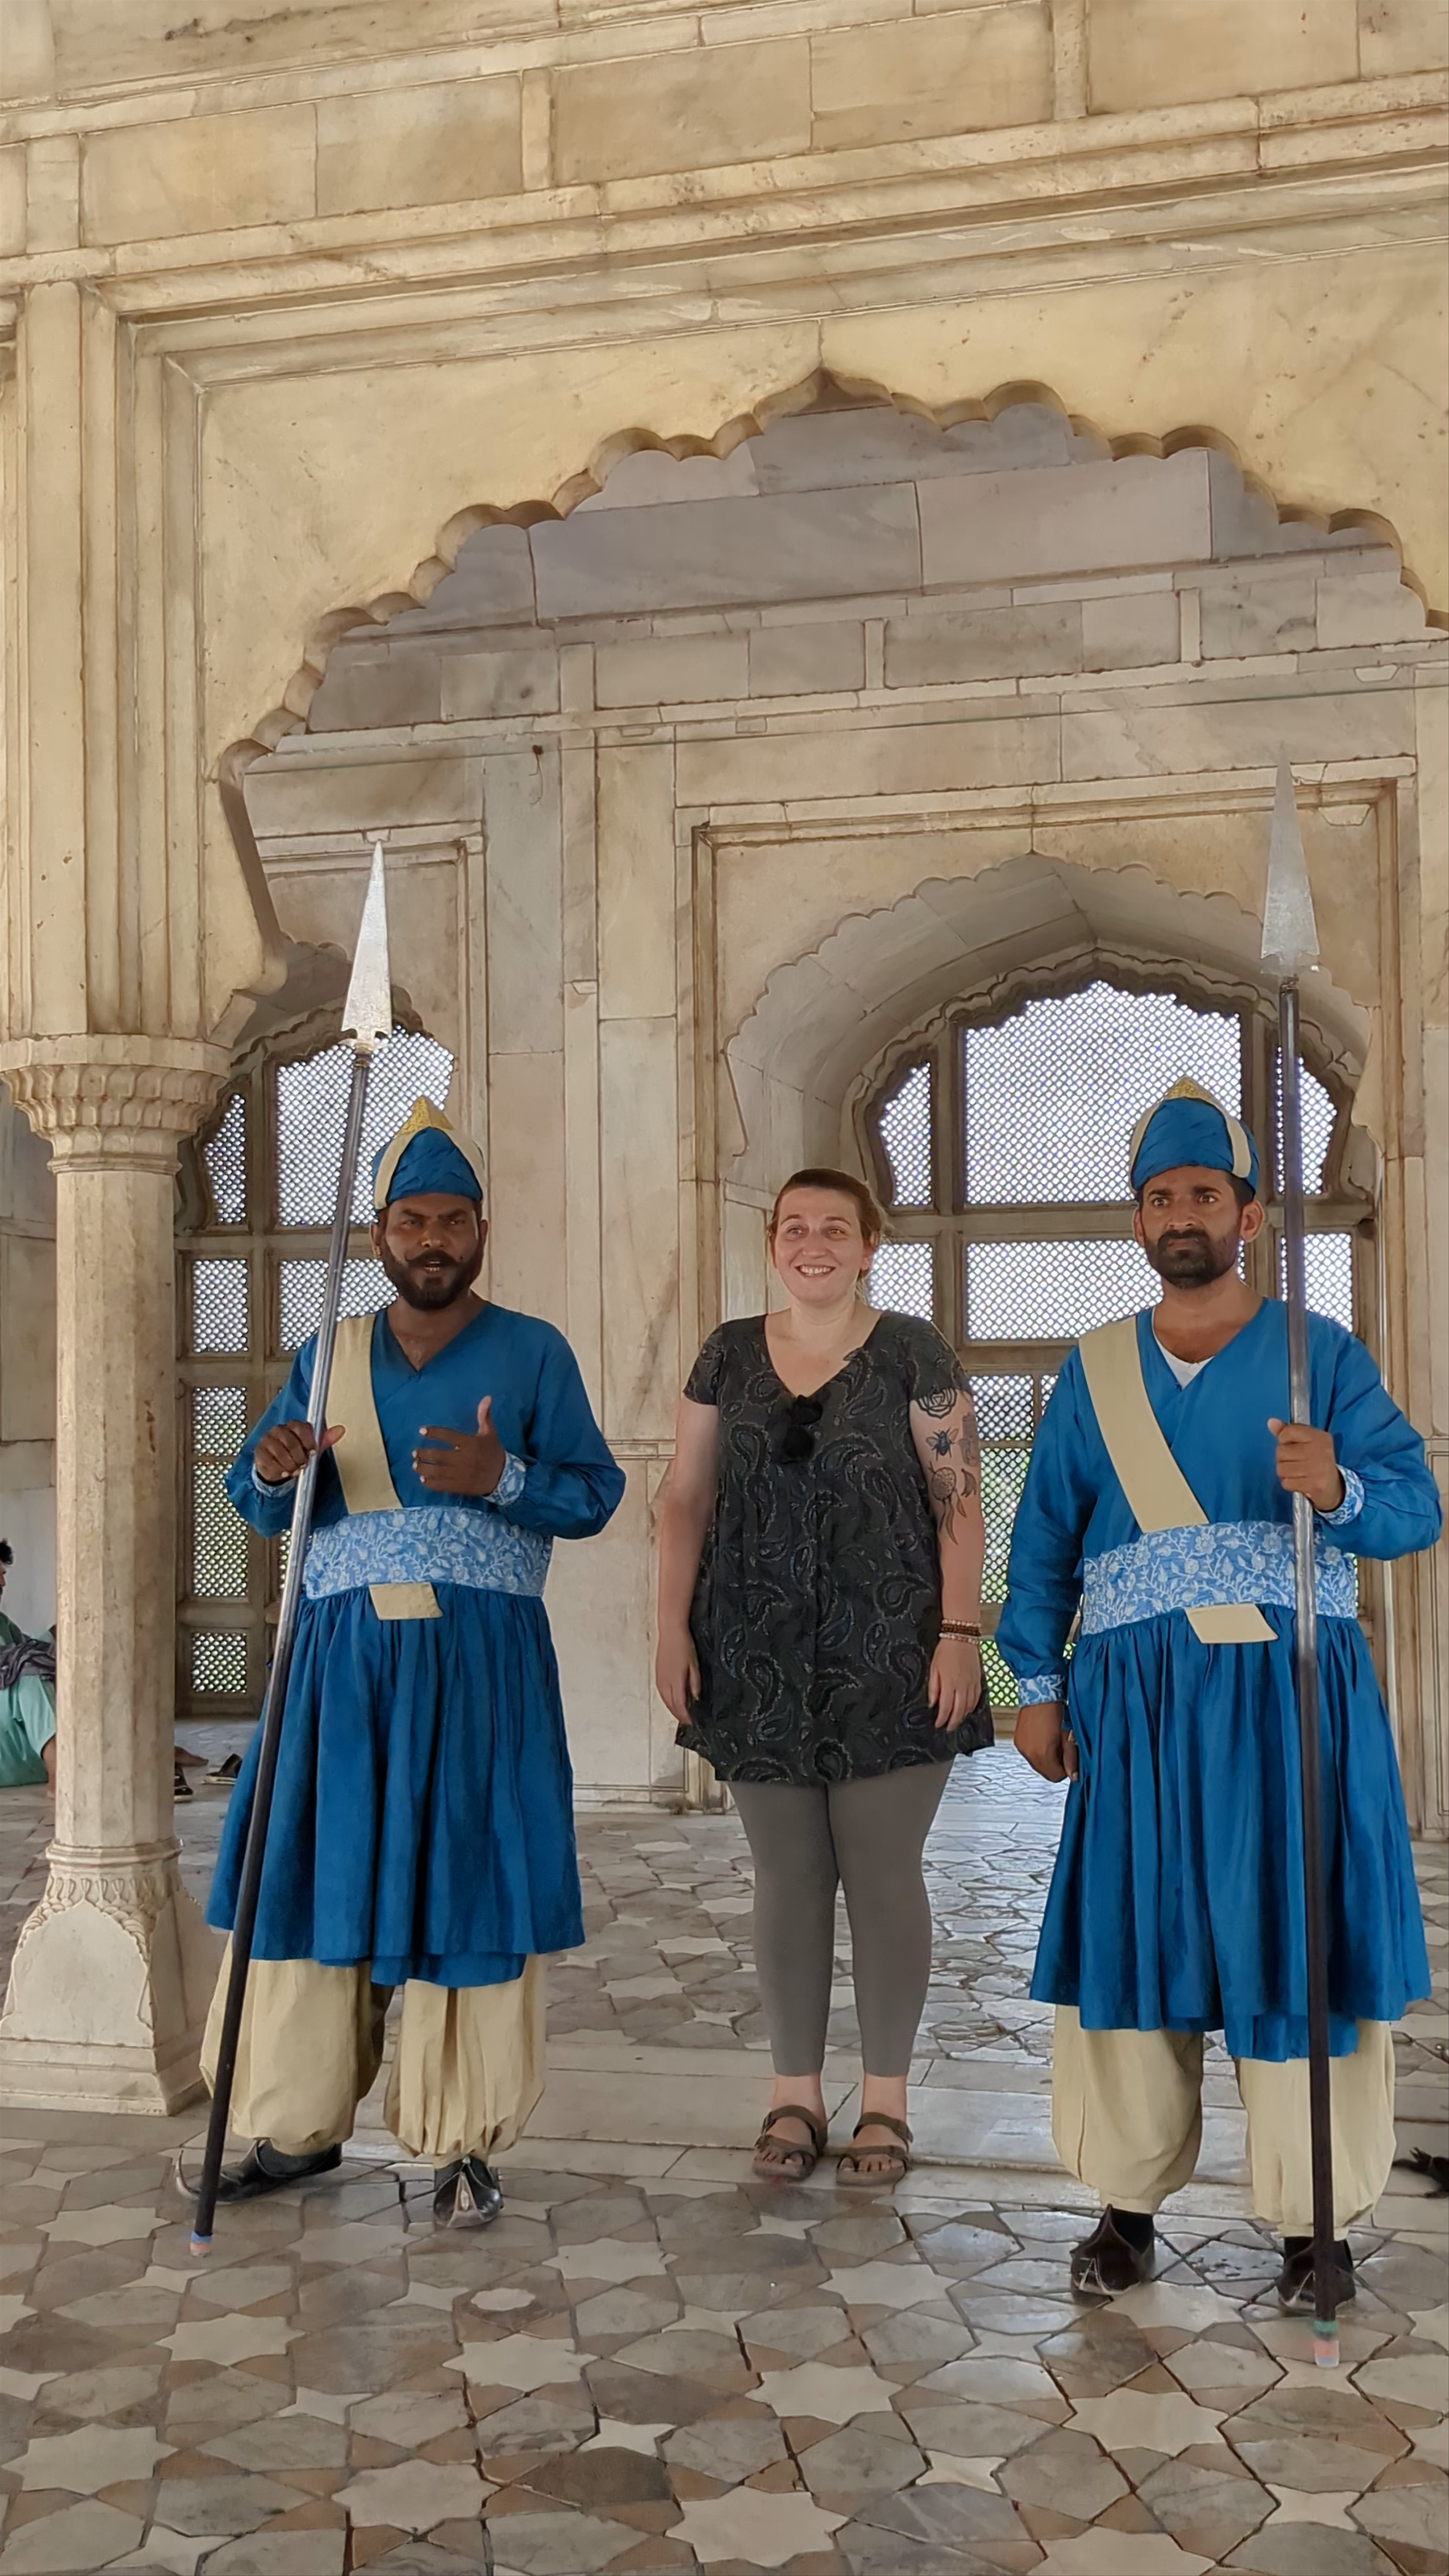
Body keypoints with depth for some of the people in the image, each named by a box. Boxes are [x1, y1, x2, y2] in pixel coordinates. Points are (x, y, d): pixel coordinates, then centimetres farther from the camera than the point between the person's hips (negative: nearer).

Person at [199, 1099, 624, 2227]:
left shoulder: (534, 1352, 5)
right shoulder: (330, 1357, 13)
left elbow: (597, 1491, 1)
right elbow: (257, 1503, 11)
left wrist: (502, 1478, -18)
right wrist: (272, 1470, -12)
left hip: (480, 1659, -3)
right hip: (343, 1653, 3)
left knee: (472, 1890, -2)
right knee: (314, 1876, 3)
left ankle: (469, 2146, 9)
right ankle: (302, 2124, 18)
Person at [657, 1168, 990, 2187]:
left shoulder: (912, 1353, -1)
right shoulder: (731, 1356, 9)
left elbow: (960, 1499, -5)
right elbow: (687, 1500, 9)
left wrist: (960, 1632, -13)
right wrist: (673, 1628, 1)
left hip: (887, 1656, -3)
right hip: (763, 1658, 3)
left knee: (883, 1874, 2)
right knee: (787, 1876, 8)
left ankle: (887, 2100, 16)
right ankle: (796, 2094, 20)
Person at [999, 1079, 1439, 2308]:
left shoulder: (1320, 1353, 5)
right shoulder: (1098, 1370, 11)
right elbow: (1044, 1539, 12)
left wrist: (1339, 1489, -24)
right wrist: (1039, 1685, 6)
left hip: (1292, 1696, -2)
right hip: (1135, 1702, 2)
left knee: (1297, 1934, -1)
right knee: (1129, 1935, 2)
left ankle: (1317, 2218, 11)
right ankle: (1129, 2200, 15)